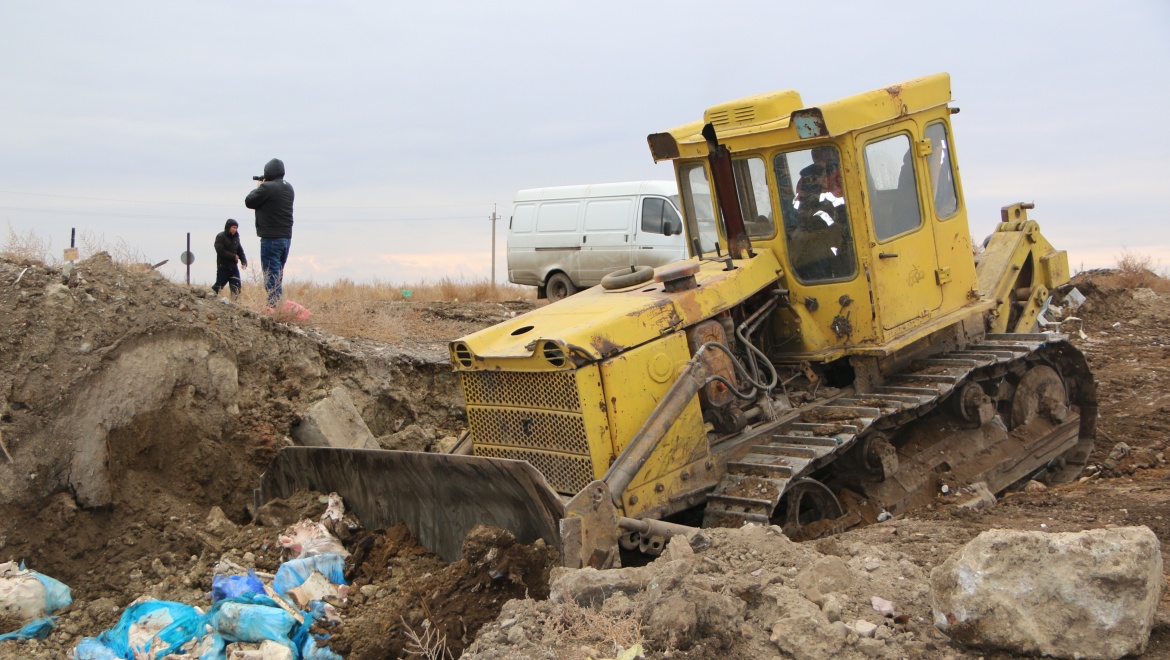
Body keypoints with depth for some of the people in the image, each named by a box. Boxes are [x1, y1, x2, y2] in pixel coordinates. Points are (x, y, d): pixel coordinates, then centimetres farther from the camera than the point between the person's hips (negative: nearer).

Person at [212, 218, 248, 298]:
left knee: (236, 287, 1)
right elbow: (220, 251, -18)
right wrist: (233, 256, -17)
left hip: (233, 267, 6)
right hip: (223, 267, -6)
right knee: (218, 286, 0)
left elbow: (240, 251, 13)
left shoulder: (236, 237, 11)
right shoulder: (220, 237, -8)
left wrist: (244, 261, -4)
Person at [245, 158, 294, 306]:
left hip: (271, 238, -8)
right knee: (278, 273, 17)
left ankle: (275, 304, -8)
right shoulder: (288, 188, 9)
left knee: (271, 274, -5)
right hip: (286, 237, 8)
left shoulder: (267, 187, -16)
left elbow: (249, 202, -5)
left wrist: (258, 188, 9)